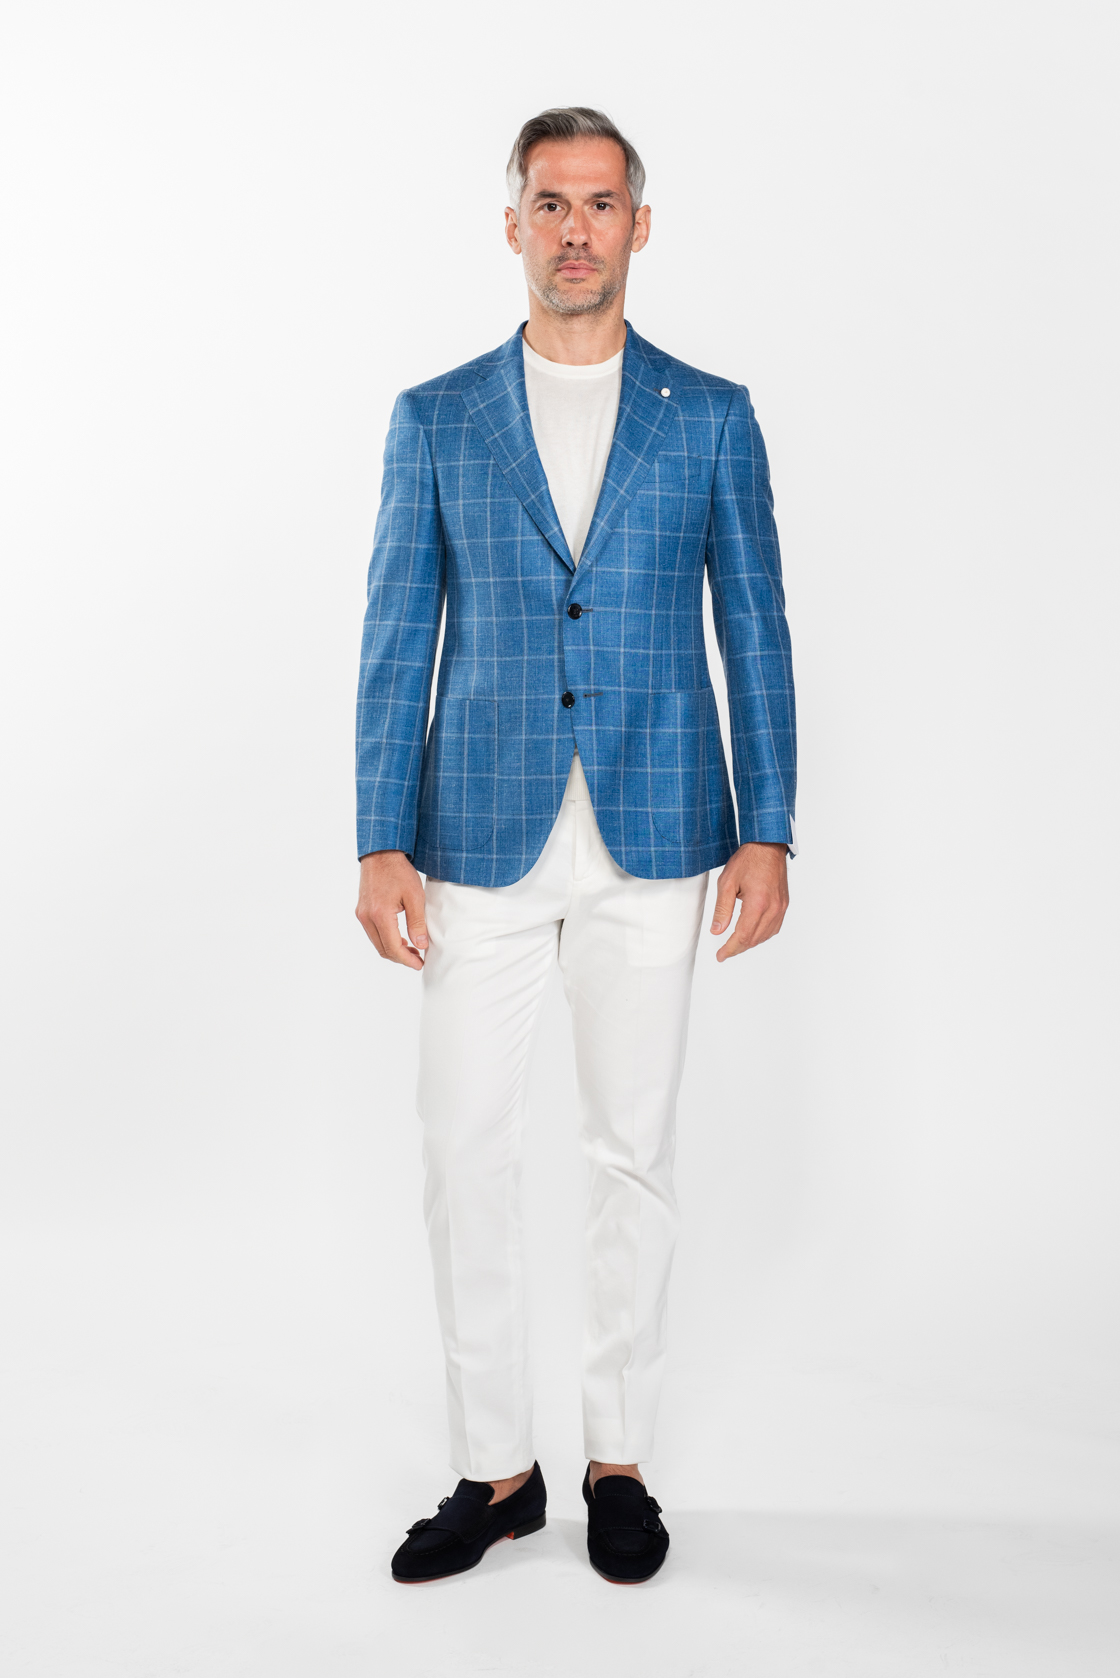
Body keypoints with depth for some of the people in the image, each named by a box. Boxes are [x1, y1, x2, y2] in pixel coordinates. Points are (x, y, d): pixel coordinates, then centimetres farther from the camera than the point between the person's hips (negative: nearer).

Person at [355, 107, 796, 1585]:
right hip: (484, 841, 1)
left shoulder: (711, 417, 6)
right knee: (464, 1147, 2)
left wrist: (767, 836, -2)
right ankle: (496, 1468, 18)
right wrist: (381, 843, -3)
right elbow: (397, 642, 4)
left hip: (653, 841, 0)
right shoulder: (434, 420, 7)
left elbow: (756, 632, 5)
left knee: (635, 1153, 6)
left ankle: (621, 1460, 22)